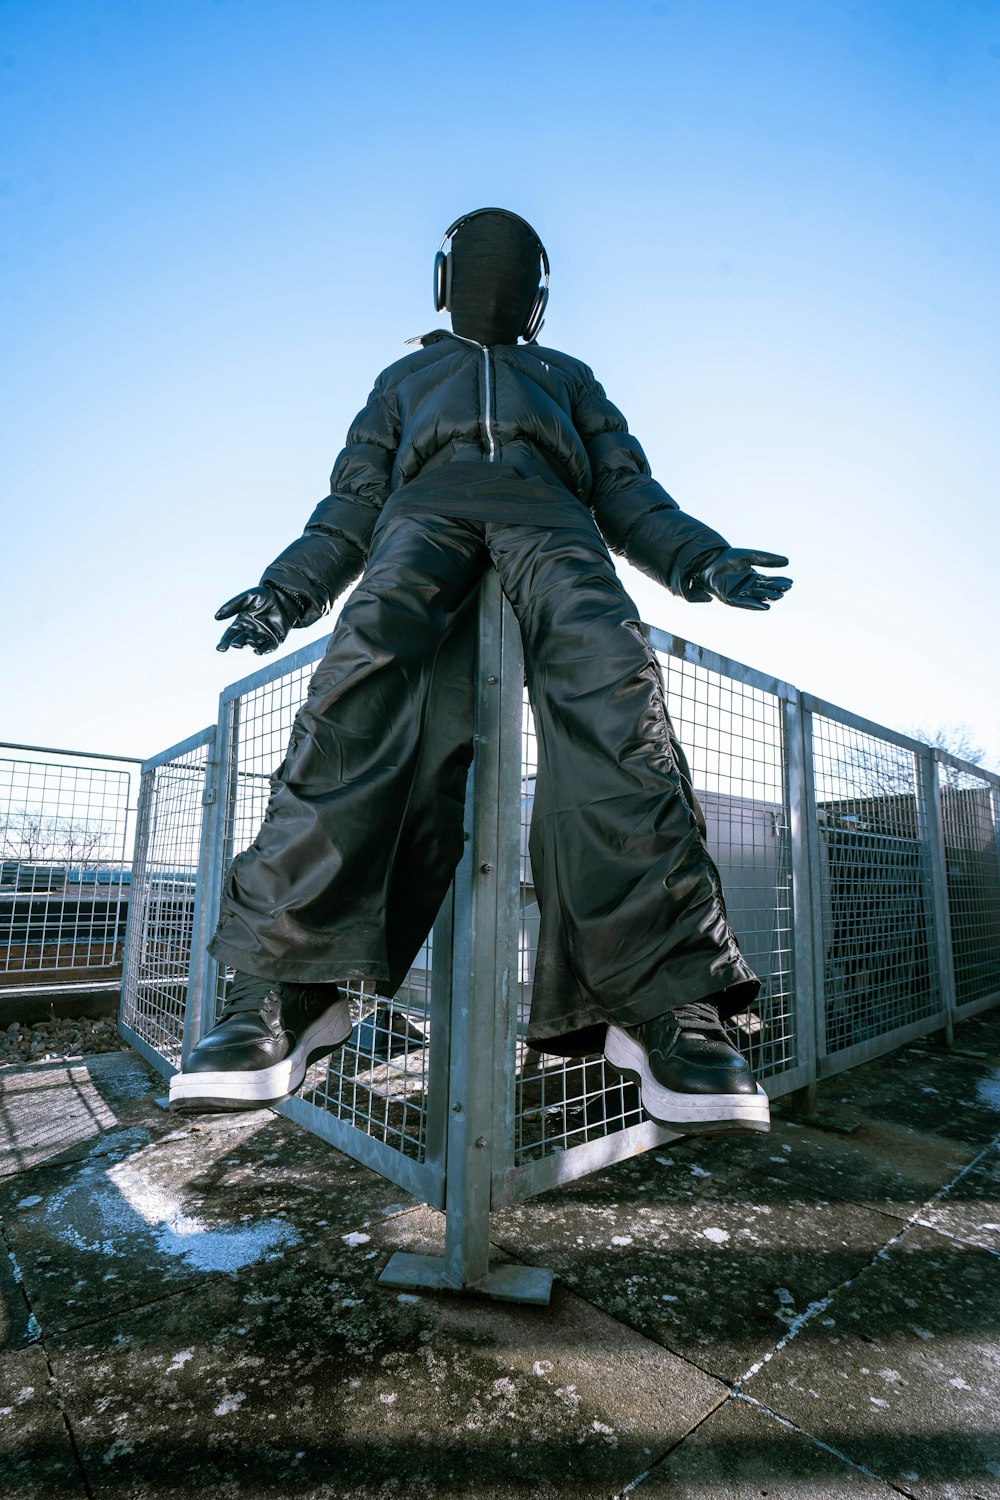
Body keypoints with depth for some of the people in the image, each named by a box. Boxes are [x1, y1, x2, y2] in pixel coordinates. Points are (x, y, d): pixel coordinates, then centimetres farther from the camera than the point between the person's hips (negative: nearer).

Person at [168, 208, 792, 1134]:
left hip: (548, 516, 1)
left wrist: (704, 561, 2)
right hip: (428, 508, 0)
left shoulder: (568, 377, 40)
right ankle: (284, 983, -40)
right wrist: (285, 589, 4)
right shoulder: (405, 377, 40)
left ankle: (664, 993, -40)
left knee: (609, 681, -34)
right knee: (373, 661, -35)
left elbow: (629, 494, 23)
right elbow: (354, 503, 24)